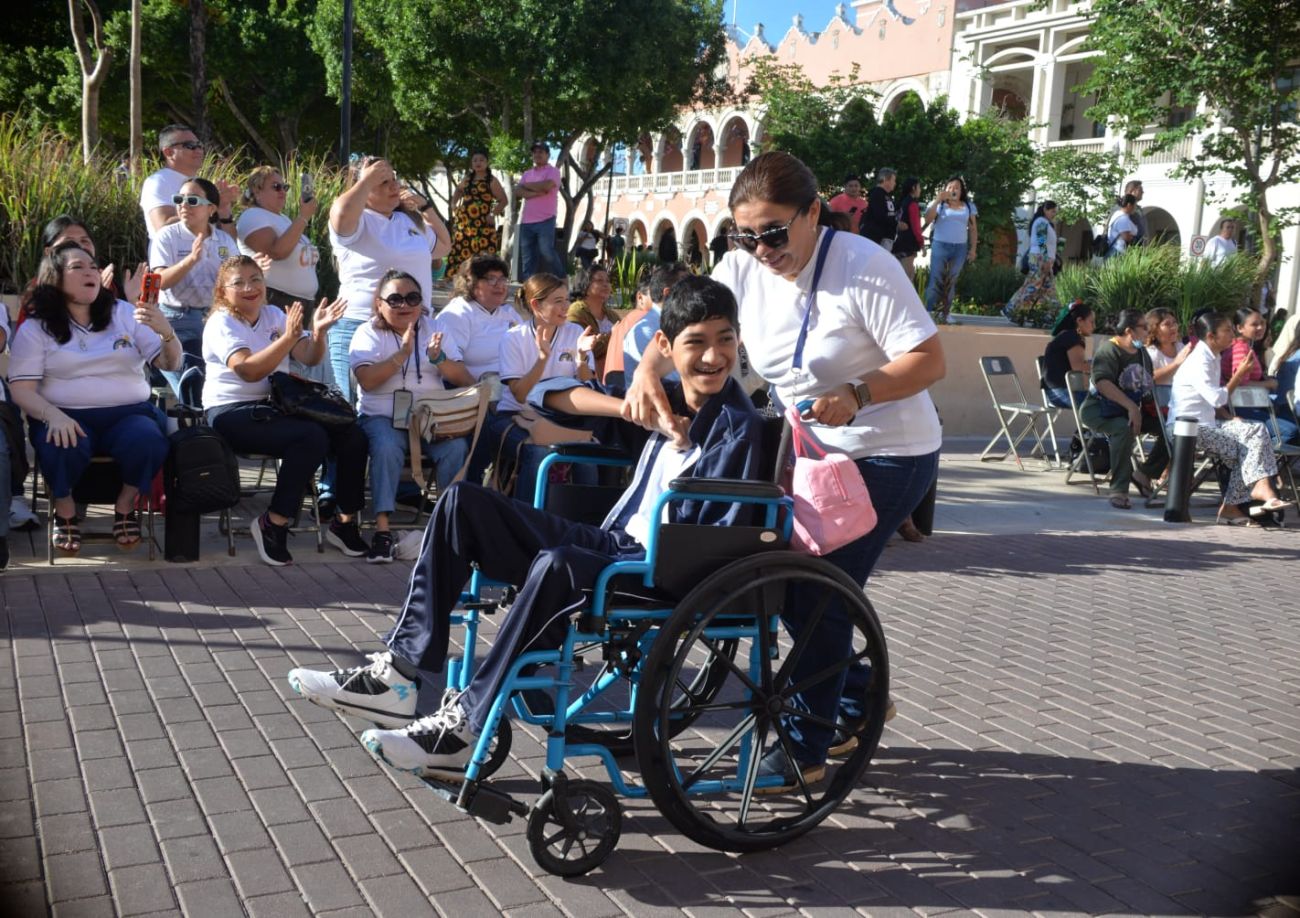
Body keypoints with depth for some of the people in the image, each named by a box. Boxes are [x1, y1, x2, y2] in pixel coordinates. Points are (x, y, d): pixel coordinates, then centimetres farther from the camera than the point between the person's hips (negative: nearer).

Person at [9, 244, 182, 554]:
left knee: (149, 442, -33)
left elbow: (170, 364, 6)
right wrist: (53, 415, -23)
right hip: (67, 417, -1)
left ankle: (125, 506, -4)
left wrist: (165, 331, -17)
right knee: (62, 447, -36)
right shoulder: (34, 329, 6)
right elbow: (21, 389, -2)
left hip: (128, 413, 1)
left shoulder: (124, 314, 12)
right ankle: (65, 511, -5)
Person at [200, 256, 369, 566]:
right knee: (312, 438, -32)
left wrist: (318, 331, -16)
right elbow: (248, 371, -22)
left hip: (277, 405, 7)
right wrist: (287, 338, -31)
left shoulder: (274, 315, 14)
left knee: (352, 436, -13)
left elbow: (310, 359, 4)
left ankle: (345, 522, -1)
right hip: (233, 413, -7)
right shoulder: (221, 323, -6)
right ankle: (273, 525, -20)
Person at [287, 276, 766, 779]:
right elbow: (557, 394, 15)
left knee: (557, 564, -40)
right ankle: (400, 672, -7)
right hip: (608, 543, 8)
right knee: (463, 502, 0)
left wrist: (681, 448, -16)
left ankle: (466, 728, -28)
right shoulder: (665, 403, 11)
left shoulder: (737, 427, -9)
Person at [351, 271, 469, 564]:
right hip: (383, 416, -2)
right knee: (387, 447, -34)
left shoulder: (433, 329, 13)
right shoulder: (368, 333, 5)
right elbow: (367, 381, -13)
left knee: (457, 447, -27)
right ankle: (382, 529, -31)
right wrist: (402, 354, -20)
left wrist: (439, 358, -15)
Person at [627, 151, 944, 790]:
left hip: (889, 456, -7)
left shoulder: (865, 268, -21)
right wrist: (648, 368, -26)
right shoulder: (743, 269, -4)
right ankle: (859, 700, 31)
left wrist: (856, 394, -38)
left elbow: (929, 360, -22)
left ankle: (806, 747, 6)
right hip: (809, 448, 7)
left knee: (819, 592, -10)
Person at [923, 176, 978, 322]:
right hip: (940, 246, -2)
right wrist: (937, 200, -15)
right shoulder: (939, 204, 5)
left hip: (960, 248, 3)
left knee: (951, 282, 5)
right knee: (936, 280, -8)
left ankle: (944, 313, 10)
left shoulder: (969, 206, 11)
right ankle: (929, 312, -5)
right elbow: (927, 219, -10)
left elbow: (973, 229, 12)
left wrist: (973, 248, 5)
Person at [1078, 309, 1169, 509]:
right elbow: (1102, 382, -31)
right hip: (1099, 410, -8)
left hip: (1133, 409, 8)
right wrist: (1131, 406, -37)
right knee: (1124, 428, -38)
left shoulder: (1142, 352, 13)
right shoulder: (1109, 350, -15)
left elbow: (1149, 383, 22)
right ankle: (1118, 490, -31)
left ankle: (1143, 474, 6)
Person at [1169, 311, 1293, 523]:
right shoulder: (1199, 361, -15)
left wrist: (1230, 418, 5)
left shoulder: (1213, 358, 15)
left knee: (1256, 430, -7)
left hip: (1207, 422, 9)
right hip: (1188, 426, -9)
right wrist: (1240, 374, -17)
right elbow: (1217, 398, -23)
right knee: (1244, 449, -17)